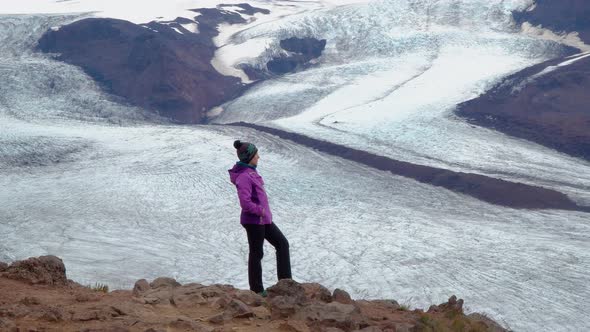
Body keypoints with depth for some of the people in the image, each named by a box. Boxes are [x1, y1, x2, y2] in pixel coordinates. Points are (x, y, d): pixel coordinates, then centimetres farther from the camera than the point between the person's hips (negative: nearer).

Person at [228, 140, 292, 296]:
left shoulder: (250, 172, 9)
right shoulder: (244, 176, -22)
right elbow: (245, 203, -28)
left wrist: (265, 212, 15)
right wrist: (261, 211, -17)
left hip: (264, 219, 10)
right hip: (253, 220, -10)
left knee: (282, 244, 13)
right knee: (256, 254, 2)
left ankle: (285, 281, 19)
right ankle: (256, 289, 15)